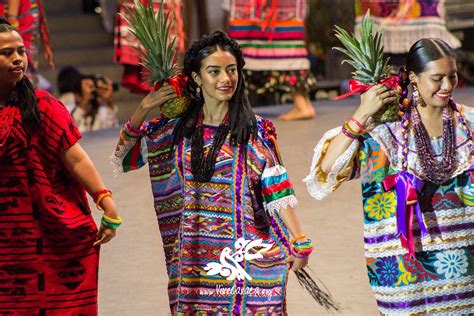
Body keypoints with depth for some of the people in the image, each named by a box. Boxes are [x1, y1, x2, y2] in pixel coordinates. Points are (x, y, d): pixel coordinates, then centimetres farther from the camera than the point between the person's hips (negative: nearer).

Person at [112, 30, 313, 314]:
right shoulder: (175, 128, 6)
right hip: (194, 258, 2)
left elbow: (277, 193, -3)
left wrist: (299, 242, -11)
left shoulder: (257, 131, -1)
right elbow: (123, 157, 13)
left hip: (249, 256, -2)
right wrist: (144, 109, 3)